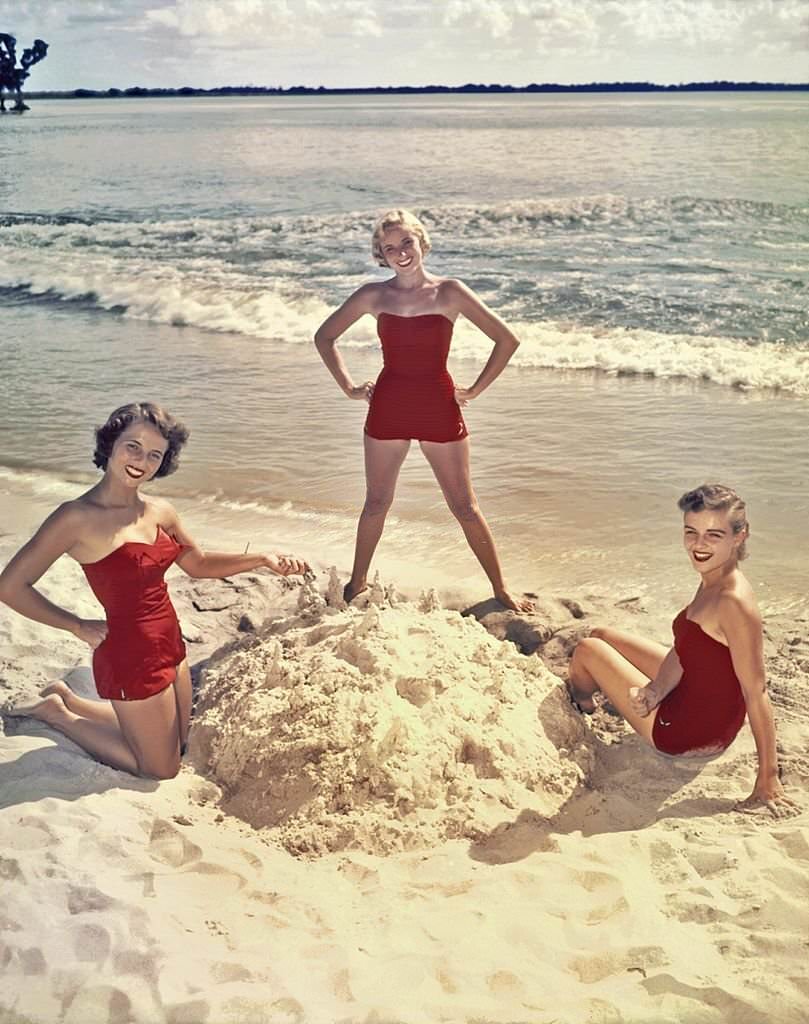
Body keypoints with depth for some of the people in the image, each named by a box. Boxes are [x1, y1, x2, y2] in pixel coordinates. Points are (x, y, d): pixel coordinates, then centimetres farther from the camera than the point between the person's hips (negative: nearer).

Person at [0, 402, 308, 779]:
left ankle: (66, 699, 32)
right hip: (130, 659, -7)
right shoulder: (77, 517, -21)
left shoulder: (159, 511, 0)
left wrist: (263, 560, 3)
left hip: (169, 645, 7)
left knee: (176, 745, 25)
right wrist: (79, 627, -13)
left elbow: (198, 563, 15)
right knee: (162, 769, 10)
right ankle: (56, 713, 21)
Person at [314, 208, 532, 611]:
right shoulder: (373, 295, 0)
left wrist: (473, 390, -3)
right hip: (387, 408, 2)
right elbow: (324, 337, 12)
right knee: (376, 504, 12)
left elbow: (507, 340, -3)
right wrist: (349, 387, 6)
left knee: (464, 507, 4)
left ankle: (501, 589, 15)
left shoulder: (449, 292, -5)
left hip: (439, 409, -1)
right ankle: (357, 584, 30)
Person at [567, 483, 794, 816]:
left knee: (587, 650, 8)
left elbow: (756, 693, -30)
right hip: (688, 694, 8)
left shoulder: (734, 602, -33)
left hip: (691, 734, -8)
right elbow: (683, 650, 2)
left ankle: (580, 713, 42)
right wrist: (657, 688, -17)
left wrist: (768, 777, -26)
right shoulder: (712, 582, -5)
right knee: (600, 636, 21)